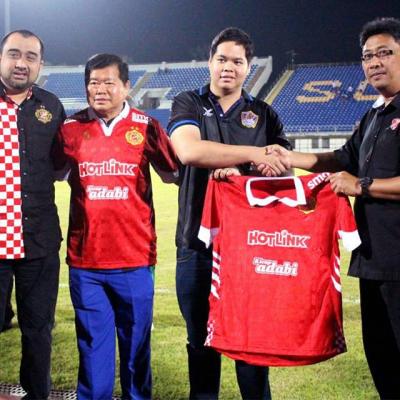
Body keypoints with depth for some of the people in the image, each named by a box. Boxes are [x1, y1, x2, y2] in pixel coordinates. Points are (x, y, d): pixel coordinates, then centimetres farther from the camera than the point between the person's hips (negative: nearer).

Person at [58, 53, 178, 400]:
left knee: (136, 339, 11)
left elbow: (172, 172, 5)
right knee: (93, 341, 9)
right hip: (84, 258, 1)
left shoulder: (146, 127, 0)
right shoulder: (72, 128, 5)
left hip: (134, 257, -1)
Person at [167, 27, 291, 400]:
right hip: (197, 241, -1)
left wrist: (237, 173, -15)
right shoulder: (188, 104, 6)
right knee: (201, 339, 10)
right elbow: (188, 150, -15)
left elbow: (282, 170, 3)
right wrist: (253, 154, -18)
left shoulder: (264, 115, 12)